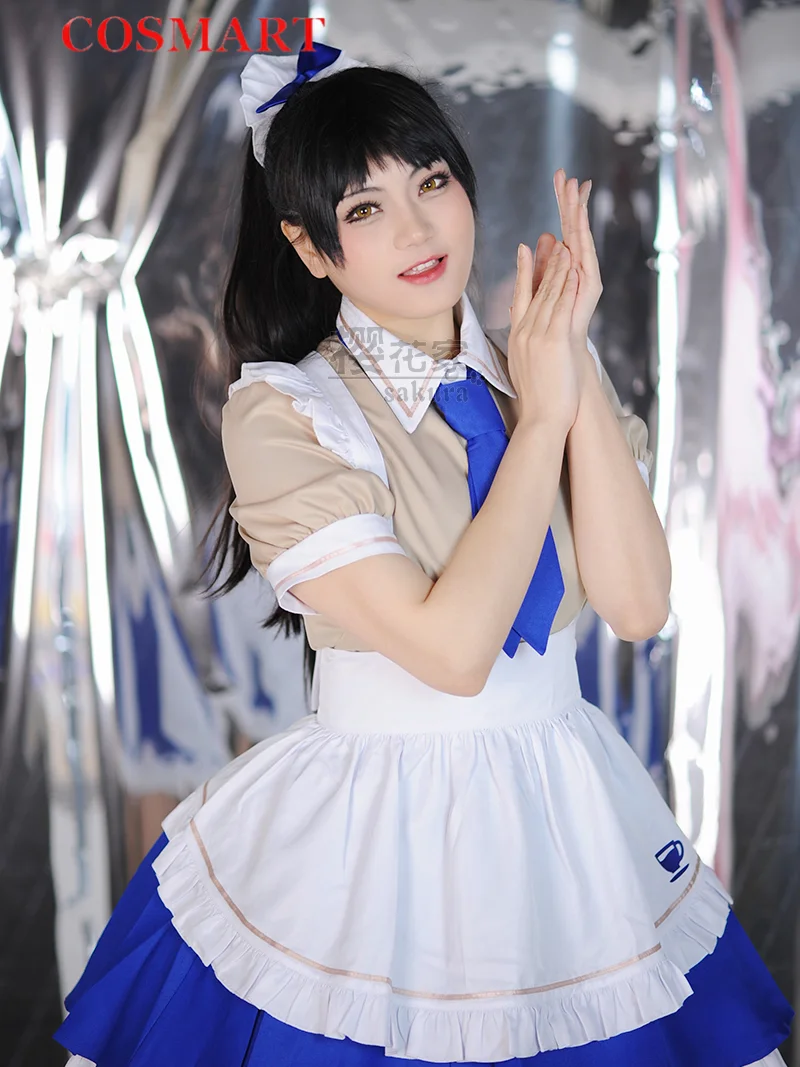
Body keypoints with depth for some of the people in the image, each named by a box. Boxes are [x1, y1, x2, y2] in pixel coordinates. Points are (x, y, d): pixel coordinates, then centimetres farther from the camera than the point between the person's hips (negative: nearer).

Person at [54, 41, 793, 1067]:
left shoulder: (542, 362, 1)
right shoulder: (281, 411, -13)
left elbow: (637, 605, -11)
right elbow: (450, 650, -22)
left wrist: (578, 373, -15)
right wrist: (540, 418, -17)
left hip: (571, 810, 5)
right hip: (376, 824, -4)